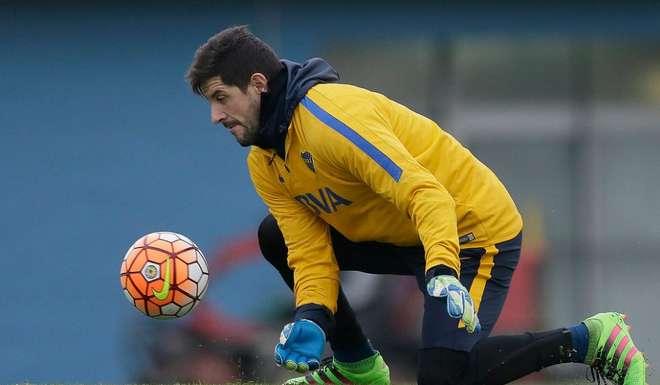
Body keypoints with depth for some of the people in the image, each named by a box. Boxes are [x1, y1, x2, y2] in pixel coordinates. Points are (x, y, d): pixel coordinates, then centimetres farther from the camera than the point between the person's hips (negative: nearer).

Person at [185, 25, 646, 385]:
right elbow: (312, 255, -1)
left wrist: (443, 273, -47)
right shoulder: (265, 165, 2)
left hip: (475, 228, -9)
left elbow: (424, 192, -34)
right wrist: (311, 320, -20)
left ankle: (590, 339, -3)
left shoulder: (330, 116, -27)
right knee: (277, 238, 5)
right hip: (401, 236, 9)